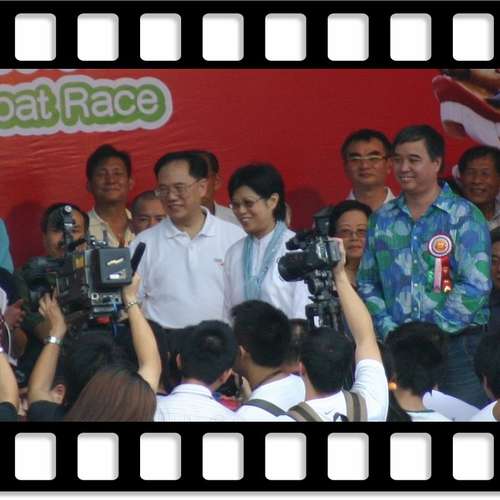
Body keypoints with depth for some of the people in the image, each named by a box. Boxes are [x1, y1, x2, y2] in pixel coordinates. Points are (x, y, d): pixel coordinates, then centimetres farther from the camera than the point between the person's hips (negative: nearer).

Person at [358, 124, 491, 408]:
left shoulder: (464, 217, -1)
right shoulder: (382, 220, 13)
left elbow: (475, 286, -9)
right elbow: (367, 283, 13)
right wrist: (389, 329, -3)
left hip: (457, 345, -3)